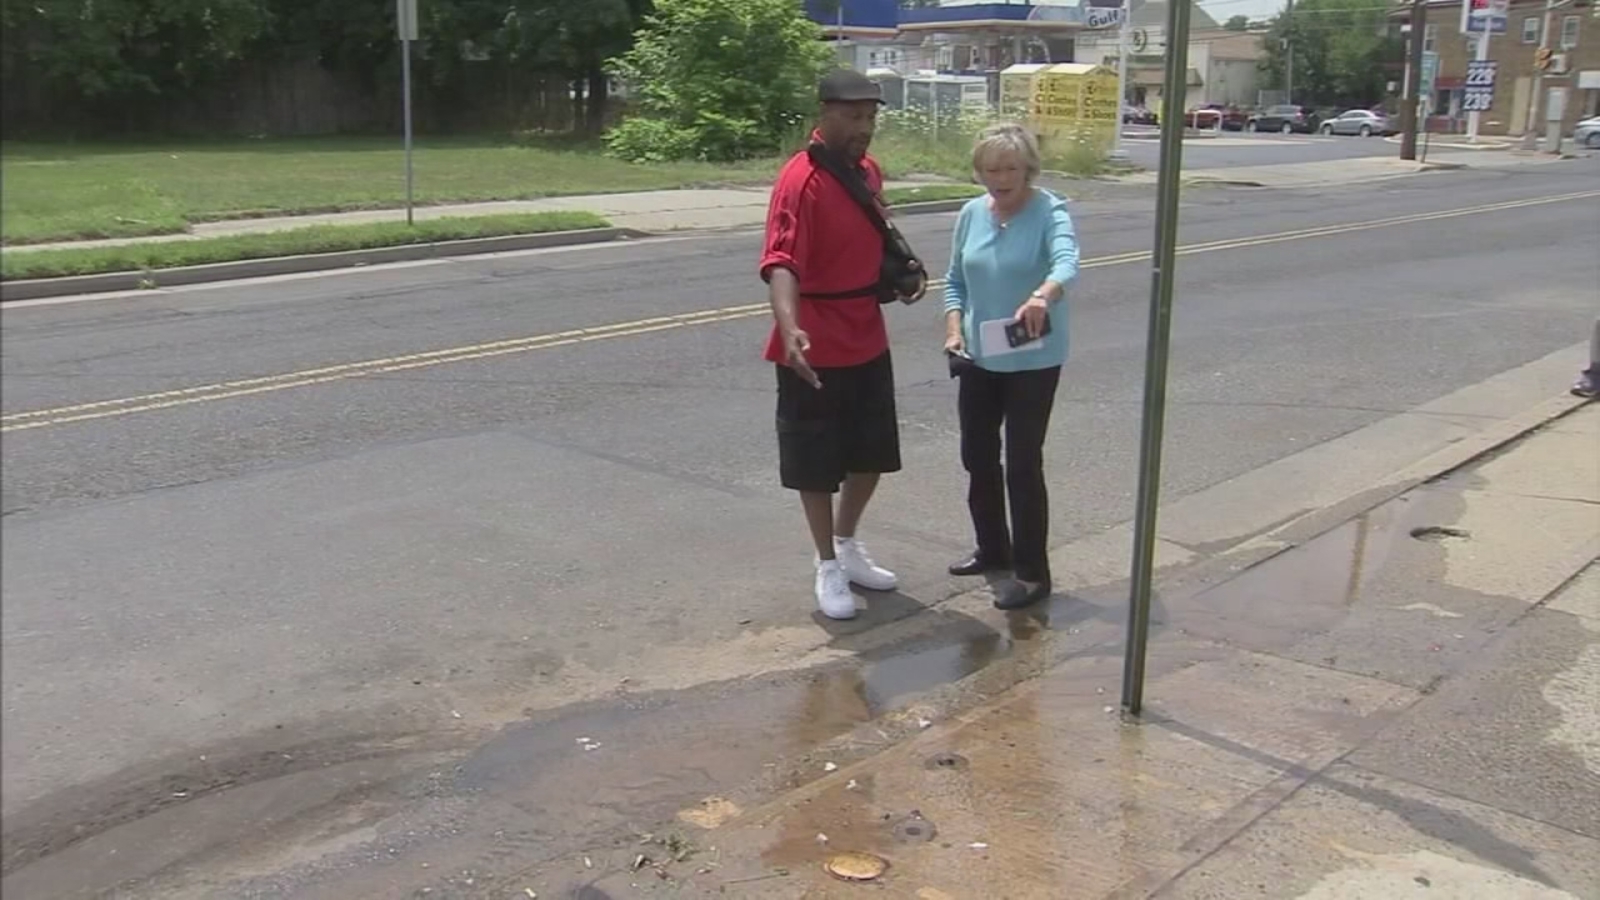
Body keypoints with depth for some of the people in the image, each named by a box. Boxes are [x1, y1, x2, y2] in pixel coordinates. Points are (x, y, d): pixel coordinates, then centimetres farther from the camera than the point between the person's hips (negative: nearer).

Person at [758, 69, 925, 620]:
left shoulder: (869, 172, 6)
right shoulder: (801, 180, -20)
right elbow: (781, 262, -31)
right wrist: (789, 329, -47)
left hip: (869, 342, 8)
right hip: (816, 349, -8)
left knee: (871, 453, 18)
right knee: (816, 462, 6)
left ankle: (848, 545, 38)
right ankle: (829, 568, 21)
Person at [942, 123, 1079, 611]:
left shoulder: (1049, 211, -12)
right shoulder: (971, 214, 4)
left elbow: (1067, 261, -31)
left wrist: (1044, 295, -52)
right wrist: (954, 328, -4)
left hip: (1033, 361, -6)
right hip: (980, 358, 6)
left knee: (1023, 464, -4)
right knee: (977, 457, 15)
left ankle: (1032, 572, 7)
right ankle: (992, 549, 34)